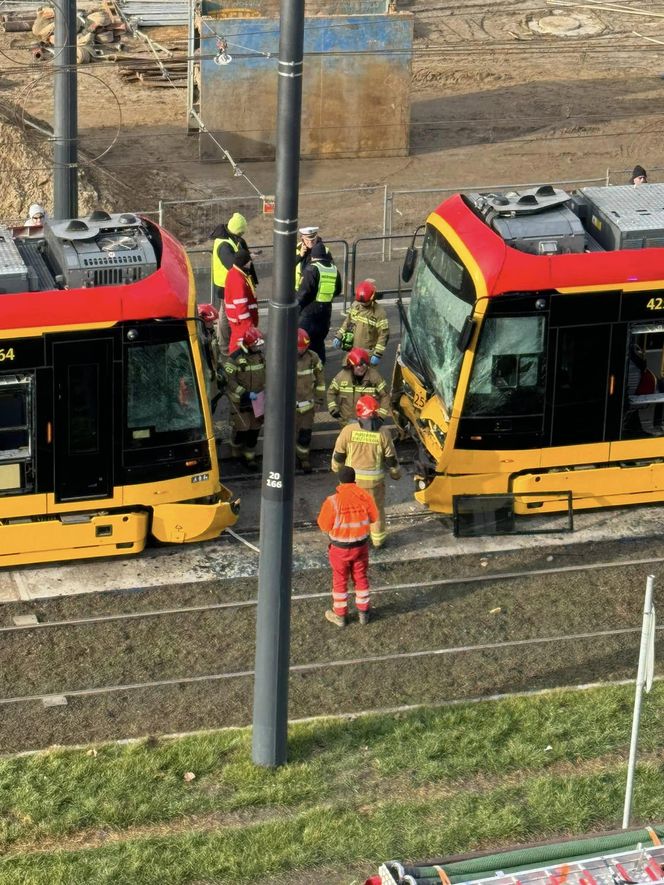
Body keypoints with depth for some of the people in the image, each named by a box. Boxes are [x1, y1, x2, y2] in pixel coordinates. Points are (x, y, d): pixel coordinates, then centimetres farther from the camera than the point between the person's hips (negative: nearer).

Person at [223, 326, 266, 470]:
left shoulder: (261, 354, 1)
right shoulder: (235, 358, -18)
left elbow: (265, 373, 16)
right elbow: (230, 380, -17)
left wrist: (266, 389, 2)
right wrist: (245, 394, -22)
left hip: (257, 399, 5)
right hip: (240, 400, -5)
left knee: (255, 430, 9)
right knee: (242, 429, -1)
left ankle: (249, 457, 21)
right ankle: (237, 452, 25)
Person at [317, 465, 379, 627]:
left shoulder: (333, 501, -23)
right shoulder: (365, 496, -12)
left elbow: (324, 525, -16)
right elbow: (373, 517, 1)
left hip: (340, 547, -3)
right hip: (361, 545, 3)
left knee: (340, 581, 15)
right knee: (361, 578, 20)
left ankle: (340, 615, 27)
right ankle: (363, 613, 31)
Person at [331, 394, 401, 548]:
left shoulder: (348, 430, -15)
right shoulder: (383, 432, -13)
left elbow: (338, 454, -4)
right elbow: (390, 457, -4)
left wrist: (337, 469, 15)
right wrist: (395, 472, 14)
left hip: (352, 477, -1)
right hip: (375, 478, 1)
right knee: (377, 508, 19)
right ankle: (378, 538, 31)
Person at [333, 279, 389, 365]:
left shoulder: (379, 313, -18)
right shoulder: (355, 306, 1)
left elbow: (384, 335, -16)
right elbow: (347, 321, 16)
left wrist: (378, 354, -19)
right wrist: (339, 337, 10)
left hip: (368, 354, -6)